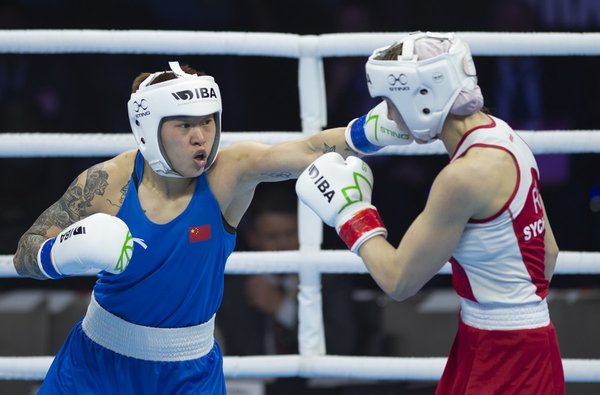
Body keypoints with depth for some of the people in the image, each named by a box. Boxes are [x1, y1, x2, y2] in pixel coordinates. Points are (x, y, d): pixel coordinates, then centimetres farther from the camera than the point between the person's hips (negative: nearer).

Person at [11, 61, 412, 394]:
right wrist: (67, 253, -29)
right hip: (99, 361, 0)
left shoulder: (229, 173, -16)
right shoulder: (108, 182, -15)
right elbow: (24, 255, -8)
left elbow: (314, 150, -31)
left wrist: (380, 127, -48)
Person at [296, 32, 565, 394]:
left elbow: (399, 281, -14)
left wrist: (352, 210, -2)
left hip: (506, 358, -9)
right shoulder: (499, 134, 3)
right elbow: (548, 250, 13)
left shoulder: (466, 174, -23)